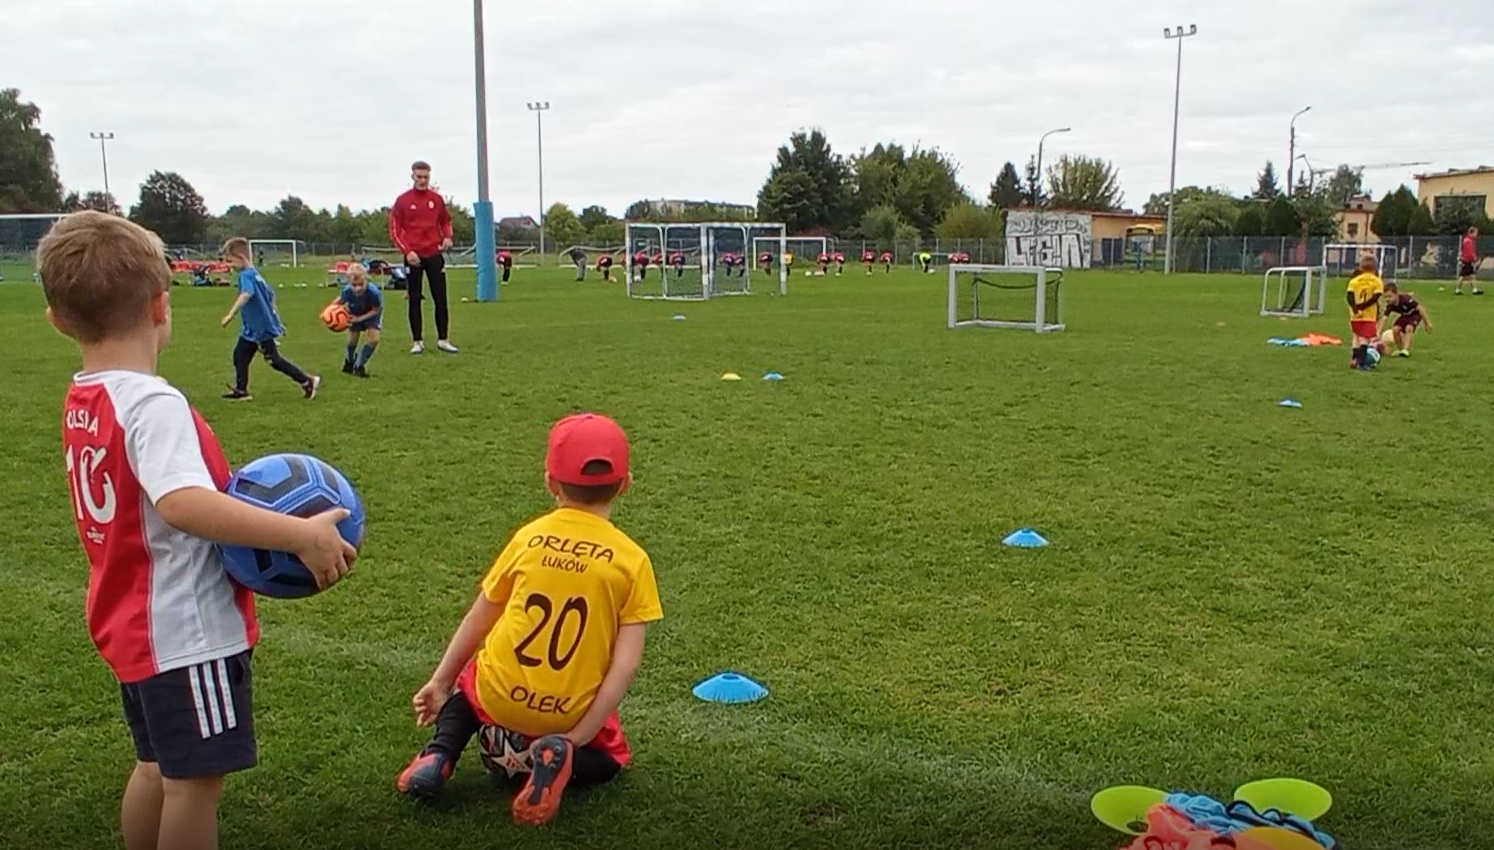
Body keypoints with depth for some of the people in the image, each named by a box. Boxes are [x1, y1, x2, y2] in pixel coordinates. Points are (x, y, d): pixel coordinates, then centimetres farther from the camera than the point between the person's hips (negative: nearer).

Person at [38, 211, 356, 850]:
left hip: (133, 626, 9)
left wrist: (231, 500, 7)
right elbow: (184, 505, -38)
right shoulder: (152, 403, -23)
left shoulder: (82, 401, 6)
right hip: (188, 630, -9)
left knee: (157, 766, 23)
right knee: (196, 777, 3)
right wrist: (303, 536, -40)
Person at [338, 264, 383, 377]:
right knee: (352, 339, 7)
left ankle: (359, 366, 7)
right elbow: (341, 300, -13)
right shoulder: (347, 291, -36)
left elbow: (376, 310, -25)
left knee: (374, 339, -12)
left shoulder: (373, 292, -42)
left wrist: (360, 318, -31)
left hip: (372, 312, -1)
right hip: (355, 312, 2)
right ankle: (350, 361, 41)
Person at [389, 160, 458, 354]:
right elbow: (395, 229, -1)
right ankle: (418, 341, 8)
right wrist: (407, 251, -12)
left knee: (440, 298, 1)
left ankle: (443, 339, 9)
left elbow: (445, 221, 18)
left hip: (434, 255, 2)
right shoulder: (402, 200, -1)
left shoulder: (437, 198, 6)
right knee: (414, 299, 2)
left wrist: (447, 237, -2)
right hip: (413, 256, -2)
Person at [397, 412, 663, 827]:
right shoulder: (633, 560, -7)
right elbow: (625, 661, -12)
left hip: (500, 695, 2)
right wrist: (579, 735, -7)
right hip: (567, 714, -2)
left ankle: (439, 755, 7)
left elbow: (477, 620, 6)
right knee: (610, 759, 28)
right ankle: (561, 756, -5)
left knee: (466, 683, 36)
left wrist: (440, 682, 18)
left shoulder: (529, 537, -2)